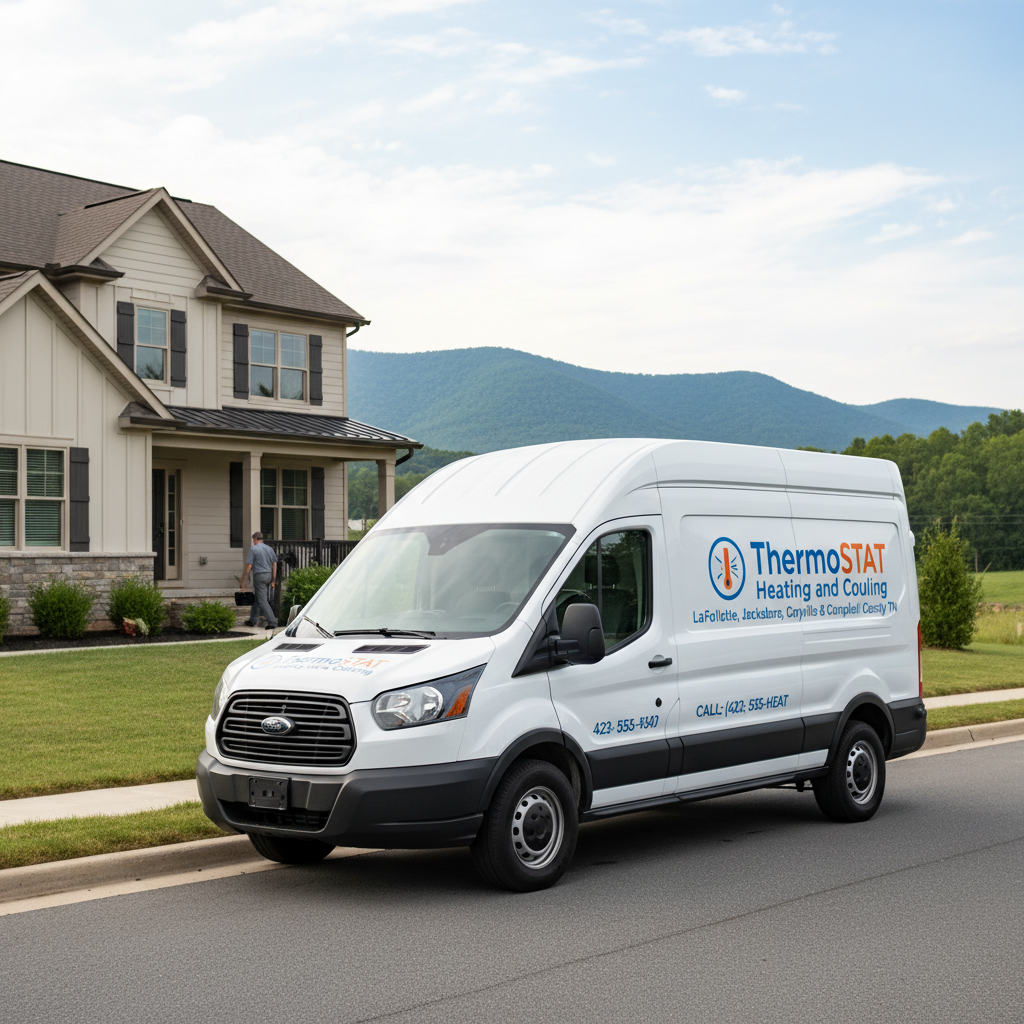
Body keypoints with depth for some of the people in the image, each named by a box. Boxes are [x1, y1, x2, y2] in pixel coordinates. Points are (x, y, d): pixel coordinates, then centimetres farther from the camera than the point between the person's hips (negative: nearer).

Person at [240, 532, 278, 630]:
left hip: (259, 576, -7)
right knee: (256, 599, 18)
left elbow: (248, 567, -10)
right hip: (268, 575, 7)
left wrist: (243, 582, -6)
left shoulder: (253, 549, -7)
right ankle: (253, 620, 24)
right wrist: (273, 580, 17)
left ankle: (272, 622, -13)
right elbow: (274, 565, 12)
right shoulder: (270, 549, 12)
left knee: (262, 600, -6)